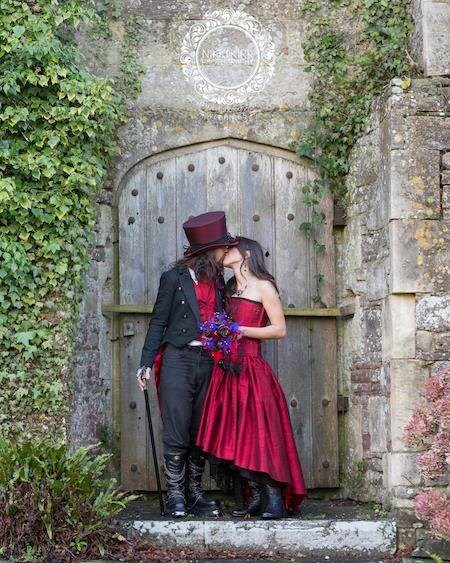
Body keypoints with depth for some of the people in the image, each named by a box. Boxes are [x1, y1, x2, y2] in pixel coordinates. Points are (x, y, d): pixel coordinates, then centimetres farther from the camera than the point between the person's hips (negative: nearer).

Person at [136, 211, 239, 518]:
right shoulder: (174, 278, 0)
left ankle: (195, 493, 14)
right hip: (179, 360, -5)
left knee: (200, 433, 7)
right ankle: (175, 496, 3)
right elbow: (158, 322, 0)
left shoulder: (217, 281, 15)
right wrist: (147, 363, -7)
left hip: (209, 363, 5)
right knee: (176, 434, -5)